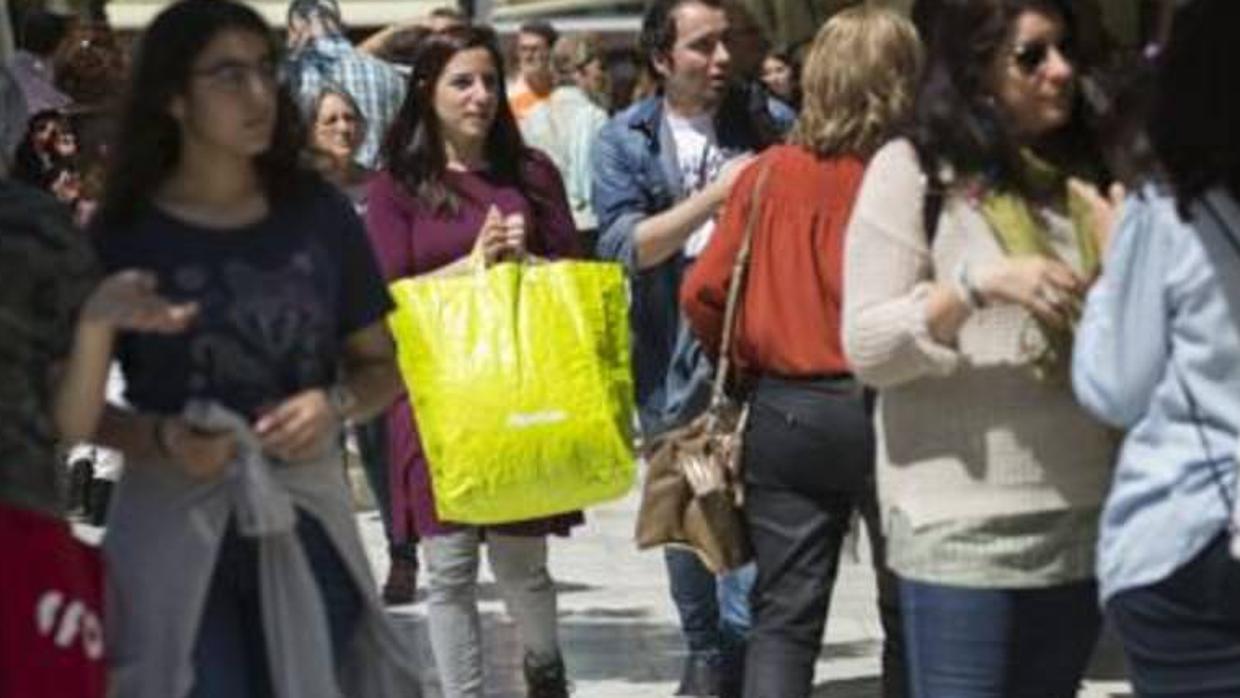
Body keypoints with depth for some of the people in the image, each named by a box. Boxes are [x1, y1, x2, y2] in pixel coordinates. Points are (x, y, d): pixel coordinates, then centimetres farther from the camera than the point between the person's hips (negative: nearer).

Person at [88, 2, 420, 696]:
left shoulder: (318, 214, 4)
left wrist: (335, 405, -9)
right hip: (175, 525, -3)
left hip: (307, 520, 3)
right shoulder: (123, 235, -4)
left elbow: (381, 368, 13)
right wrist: (160, 439, -17)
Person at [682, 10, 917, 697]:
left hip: (784, 410, 3)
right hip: (889, 409, -3)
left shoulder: (767, 175, -1)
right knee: (910, 613, 11)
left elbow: (703, 294, 1)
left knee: (784, 613, 7)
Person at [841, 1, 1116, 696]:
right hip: (961, 527, -5)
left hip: (1080, 523, 5)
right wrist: (977, 285, -23)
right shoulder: (912, 171, -3)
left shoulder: (1082, 176, 14)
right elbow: (866, 348, -10)